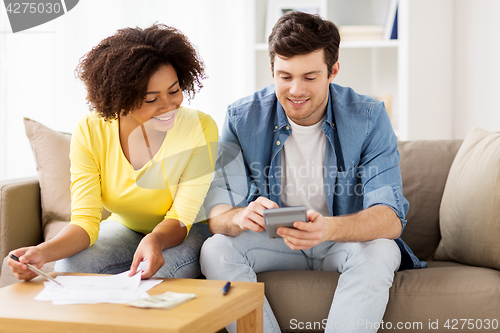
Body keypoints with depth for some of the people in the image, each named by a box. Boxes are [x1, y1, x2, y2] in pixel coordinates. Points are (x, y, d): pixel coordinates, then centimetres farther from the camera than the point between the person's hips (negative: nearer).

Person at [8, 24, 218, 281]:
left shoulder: (200, 128, -23)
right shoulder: (90, 132, -16)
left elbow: (180, 220, -22)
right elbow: (85, 219, -21)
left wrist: (156, 240, -46)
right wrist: (44, 252, -43)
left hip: (187, 233, -1)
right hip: (124, 229, 2)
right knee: (69, 265, -29)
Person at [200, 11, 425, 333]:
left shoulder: (368, 117, -15)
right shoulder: (243, 118, -11)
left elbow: (390, 218, -24)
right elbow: (217, 214, -14)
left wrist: (328, 228, -46)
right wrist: (241, 217, -41)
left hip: (347, 242, -1)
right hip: (274, 242, 2)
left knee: (379, 252, -33)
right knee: (216, 249, -25)